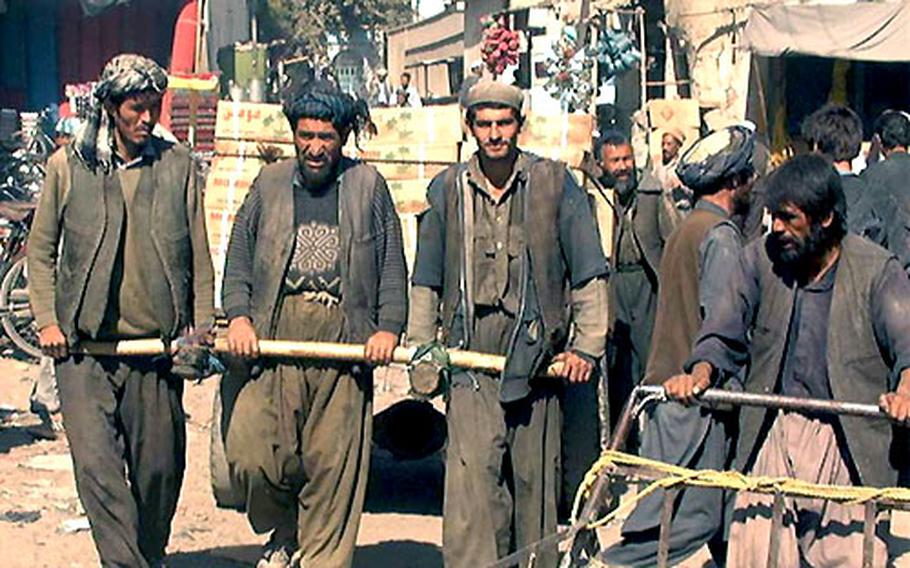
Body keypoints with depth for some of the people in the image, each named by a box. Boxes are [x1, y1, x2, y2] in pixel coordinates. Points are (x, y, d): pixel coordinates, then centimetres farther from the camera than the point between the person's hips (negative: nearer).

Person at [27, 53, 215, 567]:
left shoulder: (179, 165, 7)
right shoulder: (68, 166, 5)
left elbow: (199, 255, 10)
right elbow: (41, 251, 11)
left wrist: (203, 326, 4)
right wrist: (47, 320, 1)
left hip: (157, 345, 1)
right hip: (83, 347, -1)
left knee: (159, 467, 7)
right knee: (96, 464, -11)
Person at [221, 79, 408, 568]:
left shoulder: (368, 185, 12)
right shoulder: (269, 183, 15)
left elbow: (393, 266, 9)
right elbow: (238, 258, 14)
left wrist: (388, 327, -4)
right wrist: (238, 314, -2)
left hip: (344, 336, -1)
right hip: (276, 334, 1)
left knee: (333, 462, -1)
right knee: (248, 450, -9)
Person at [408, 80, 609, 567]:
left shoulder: (555, 184, 4)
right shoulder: (447, 189, 9)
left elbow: (589, 275, 6)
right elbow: (426, 282, 15)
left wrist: (587, 345, 0)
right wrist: (421, 349, 8)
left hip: (536, 358, 0)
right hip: (470, 360, 0)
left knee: (534, 481, 7)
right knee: (472, 477, -11)